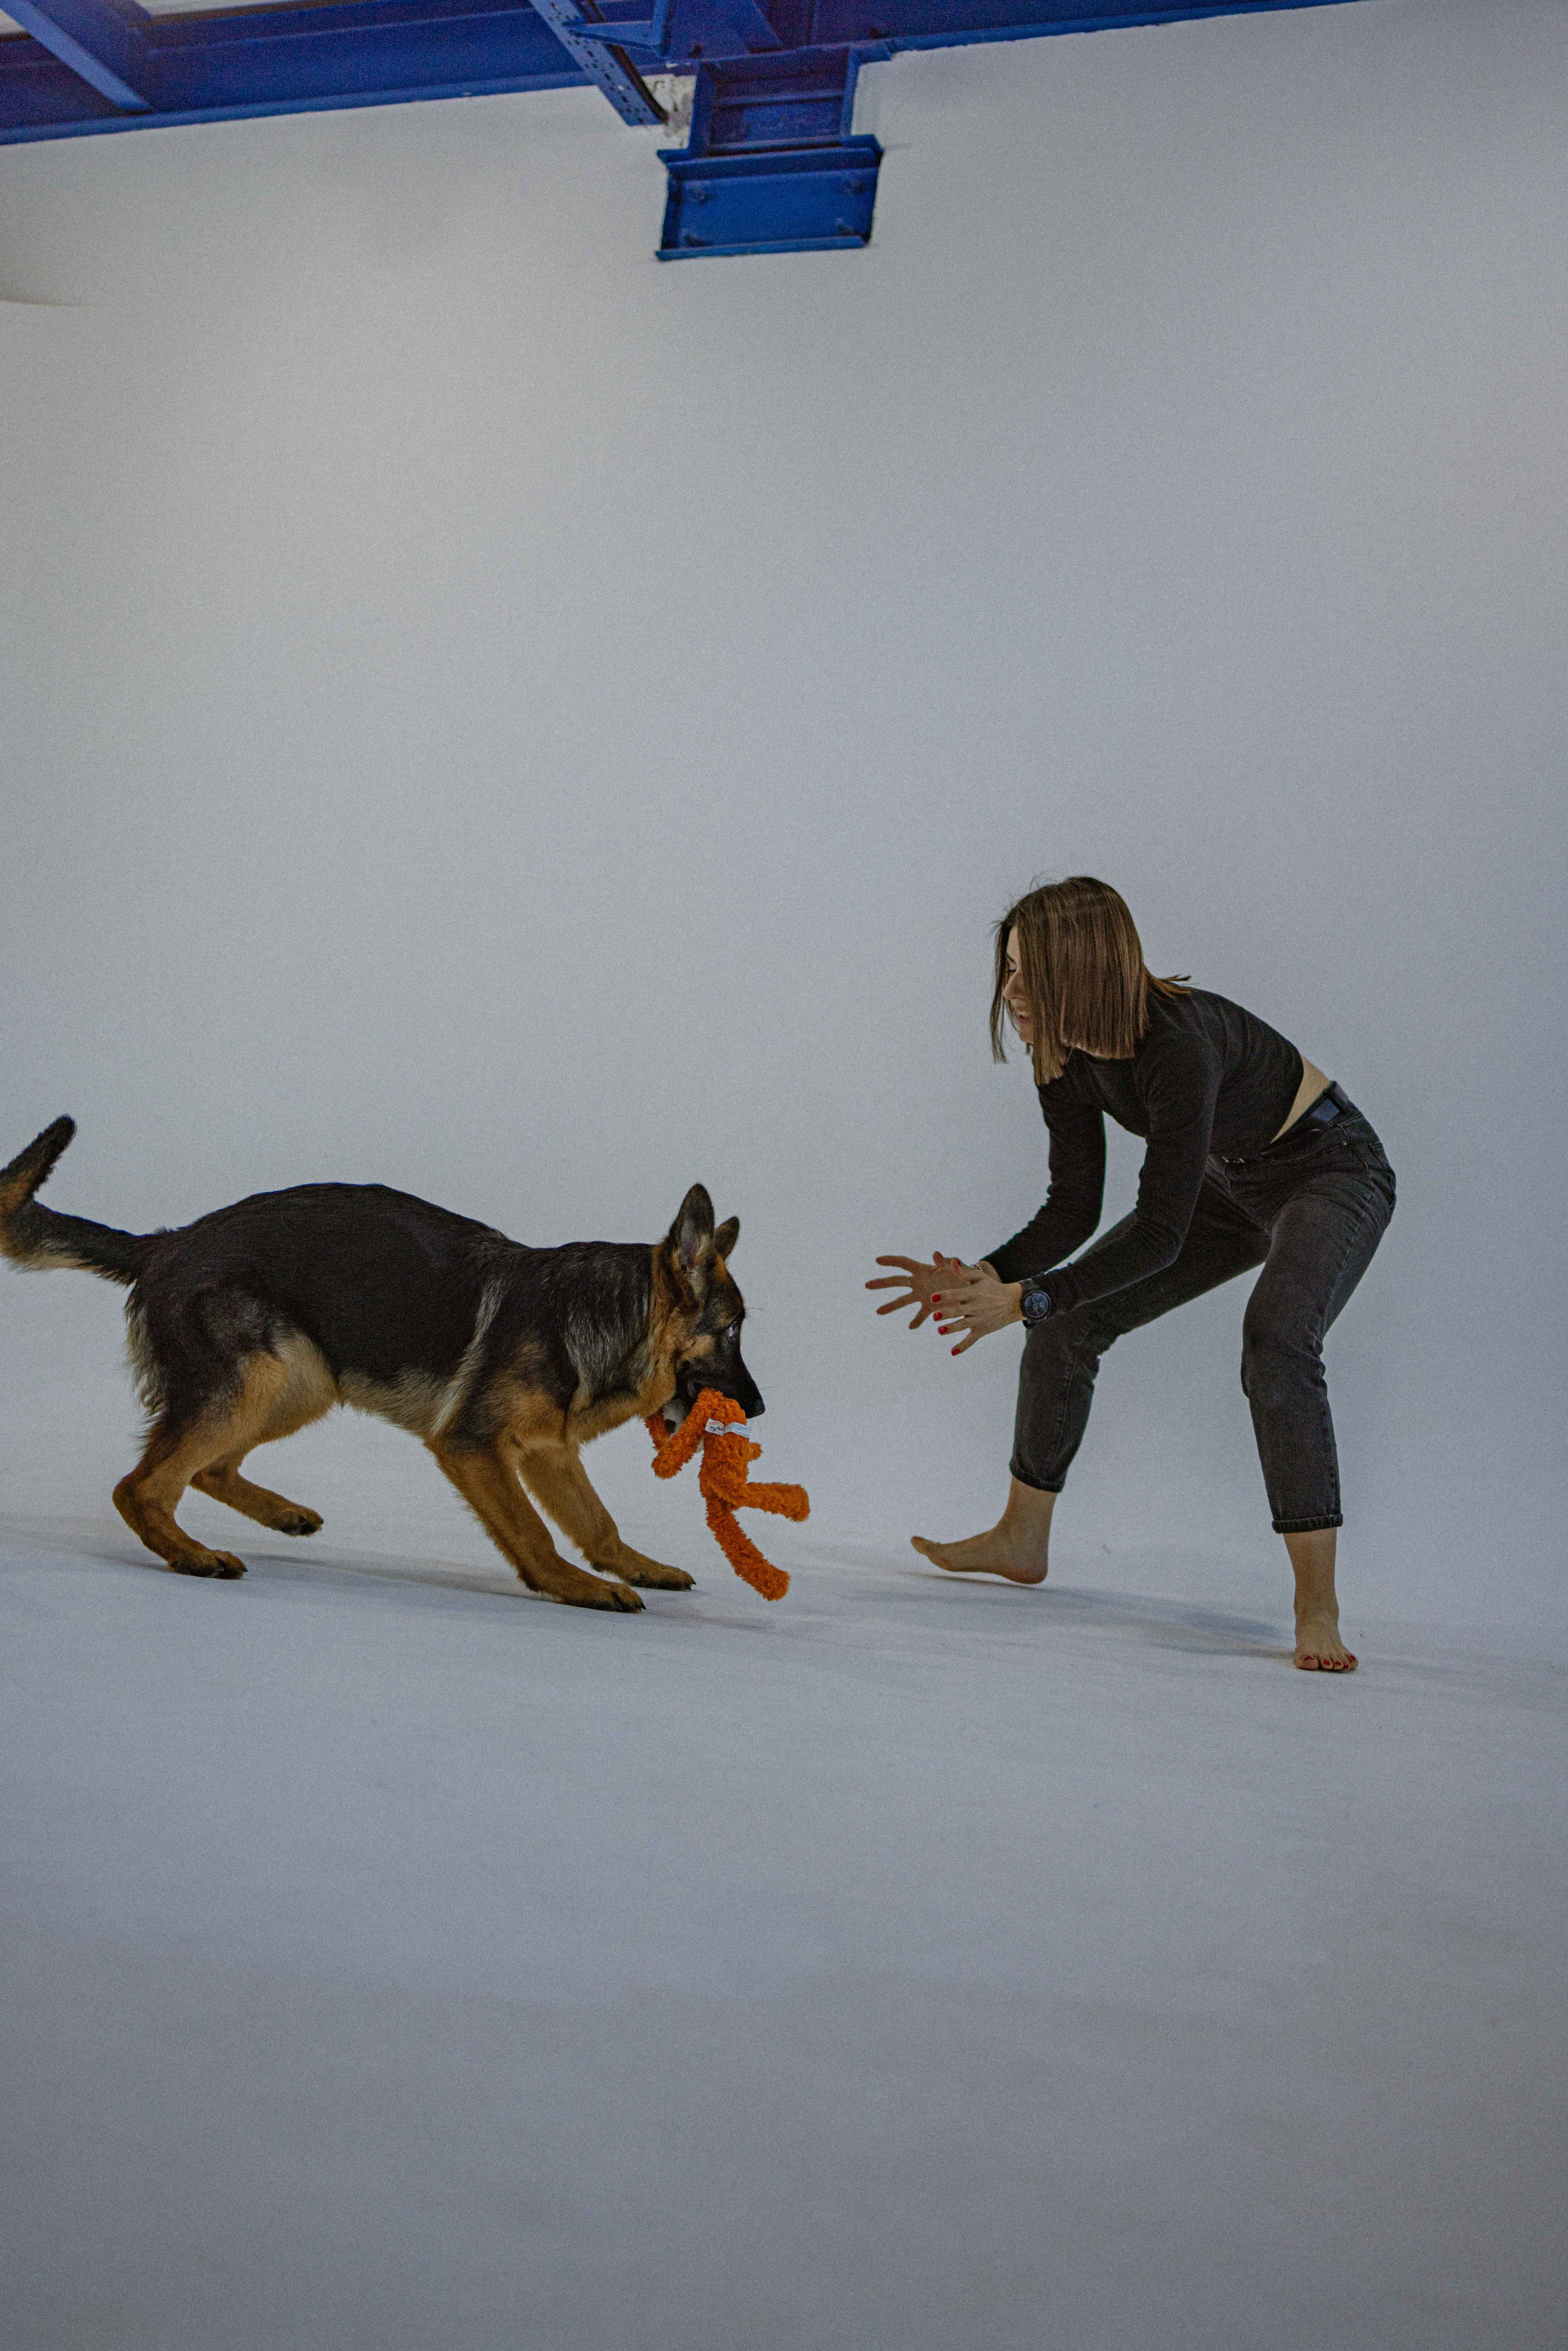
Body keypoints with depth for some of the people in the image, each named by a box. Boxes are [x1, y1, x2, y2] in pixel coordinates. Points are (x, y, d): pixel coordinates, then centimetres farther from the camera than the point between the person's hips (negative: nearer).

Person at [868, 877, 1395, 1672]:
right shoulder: (1063, 1057, -13)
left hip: (1334, 1172, -8)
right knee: (1070, 1322, 5)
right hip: (1230, 1183, 8)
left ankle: (1317, 1608, -25)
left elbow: (1160, 1231, -34)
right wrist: (983, 1276, -22)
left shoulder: (1177, 1046, -37)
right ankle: (1022, 1540, 21)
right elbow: (1075, 1210, -7)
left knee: (1275, 1342, -34)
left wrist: (1026, 1298, -34)